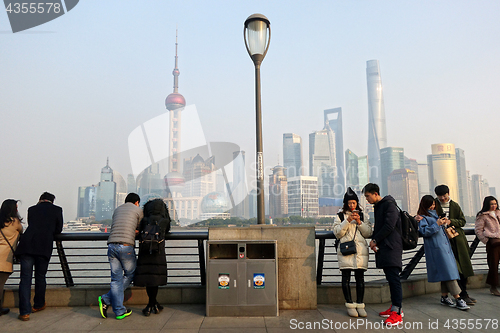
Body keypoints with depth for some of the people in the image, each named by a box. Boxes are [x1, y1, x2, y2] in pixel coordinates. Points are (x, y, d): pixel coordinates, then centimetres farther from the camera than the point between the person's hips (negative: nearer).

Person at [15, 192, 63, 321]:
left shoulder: (31, 209, 19)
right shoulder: (57, 209, 12)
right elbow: (58, 230, 16)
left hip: (26, 245, 1)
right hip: (44, 247, -1)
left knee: (25, 278, 2)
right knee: (40, 277, 14)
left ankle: (25, 312, -3)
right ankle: (38, 305, 31)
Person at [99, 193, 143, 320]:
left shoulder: (117, 210, 23)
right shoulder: (138, 210, 8)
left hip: (111, 246, 5)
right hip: (126, 246, -5)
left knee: (116, 278, 6)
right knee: (130, 275, 13)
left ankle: (119, 311, 4)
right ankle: (106, 299, 6)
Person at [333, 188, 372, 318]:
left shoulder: (362, 216, 14)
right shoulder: (340, 216, 7)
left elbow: (369, 233, 8)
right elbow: (337, 233, -3)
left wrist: (359, 223, -7)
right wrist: (347, 221, -12)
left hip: (360, 250, 2)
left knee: (360, 278, 4)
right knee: (346, 278, 0)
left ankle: (360, 305, 13)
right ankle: (350, 305, 11)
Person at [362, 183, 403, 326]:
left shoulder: (389, 205, -9)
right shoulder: (377, 207, 19)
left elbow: (389, 226, -17)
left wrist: (375, 240, -9)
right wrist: (374, 241, 4)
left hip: (391, 247, -9)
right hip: (383, 247, 9)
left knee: (394, 278, -9)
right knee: (390, 278, 12)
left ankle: (397, 313, -7)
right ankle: (395, 307, 19)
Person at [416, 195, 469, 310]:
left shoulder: (435, 214, 21)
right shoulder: (423, 217, -3)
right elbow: (424, 232, -14)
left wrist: (445, 223, 13)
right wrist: (437, 224, -17)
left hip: (445, 246, 8)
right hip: (436, 248, -8)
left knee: (445, 272, 7)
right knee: (449, 271, -11)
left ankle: (444, 297, 13)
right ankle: (458, 299, -10)